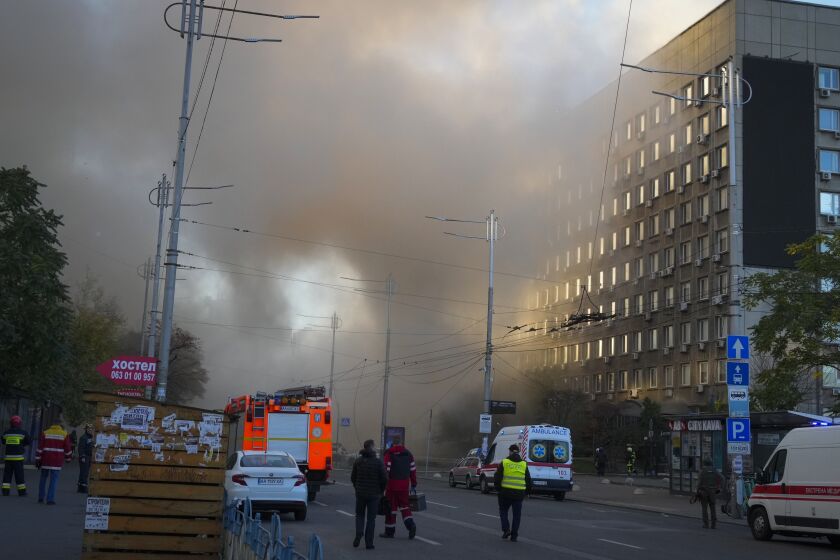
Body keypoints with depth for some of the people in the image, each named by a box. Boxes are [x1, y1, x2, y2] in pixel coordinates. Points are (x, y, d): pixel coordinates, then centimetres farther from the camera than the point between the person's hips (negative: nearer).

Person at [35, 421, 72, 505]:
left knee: (43, 479, 16)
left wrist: (37, 460, 2)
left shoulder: (45, 433, 4)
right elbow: (67, 448, 2)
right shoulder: (64, 434, 2)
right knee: (54, 481, 0)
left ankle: (41, 498, 20)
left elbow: (40, 448, -1)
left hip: (45, 460, 2)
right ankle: (50, 499, -4)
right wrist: (68, 458, 17)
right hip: (57, 462, -2)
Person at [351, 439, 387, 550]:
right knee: (371, 518, 7)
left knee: (360, 515, 19)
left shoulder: (358, 461, -2)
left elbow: (353, 477, 3)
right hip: (374, 494, -2)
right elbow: (384, 479, -11)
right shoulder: (378, 462, -12)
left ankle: (359, 534, -3)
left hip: (360, 493, 2)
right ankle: (369, 542, 8)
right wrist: (381, 491, 6)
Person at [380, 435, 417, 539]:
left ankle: (389, 531, 10)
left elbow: (386, 470, -14)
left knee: (391, 507, 4)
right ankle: (411, 524, -6)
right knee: (404, 506, 14)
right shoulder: (408, 454, 8)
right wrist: (414, 485, 15)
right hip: (404, 485, 4)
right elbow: (413, 470, 8)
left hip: (392, 485, -4)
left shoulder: (389, 454, -8)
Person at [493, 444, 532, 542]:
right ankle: (514, 536, 7)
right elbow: (528, 480, 9)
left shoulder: (504, 462, -2)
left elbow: (497, 477, -3)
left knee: (503, 511, 16)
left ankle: (506, 529, 2)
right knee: (517, 514, 8)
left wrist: (498, 487, 11)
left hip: (506, 492, -2)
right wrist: (526, 491, 20)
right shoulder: (524, 464, 6)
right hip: (519, 493, 2)